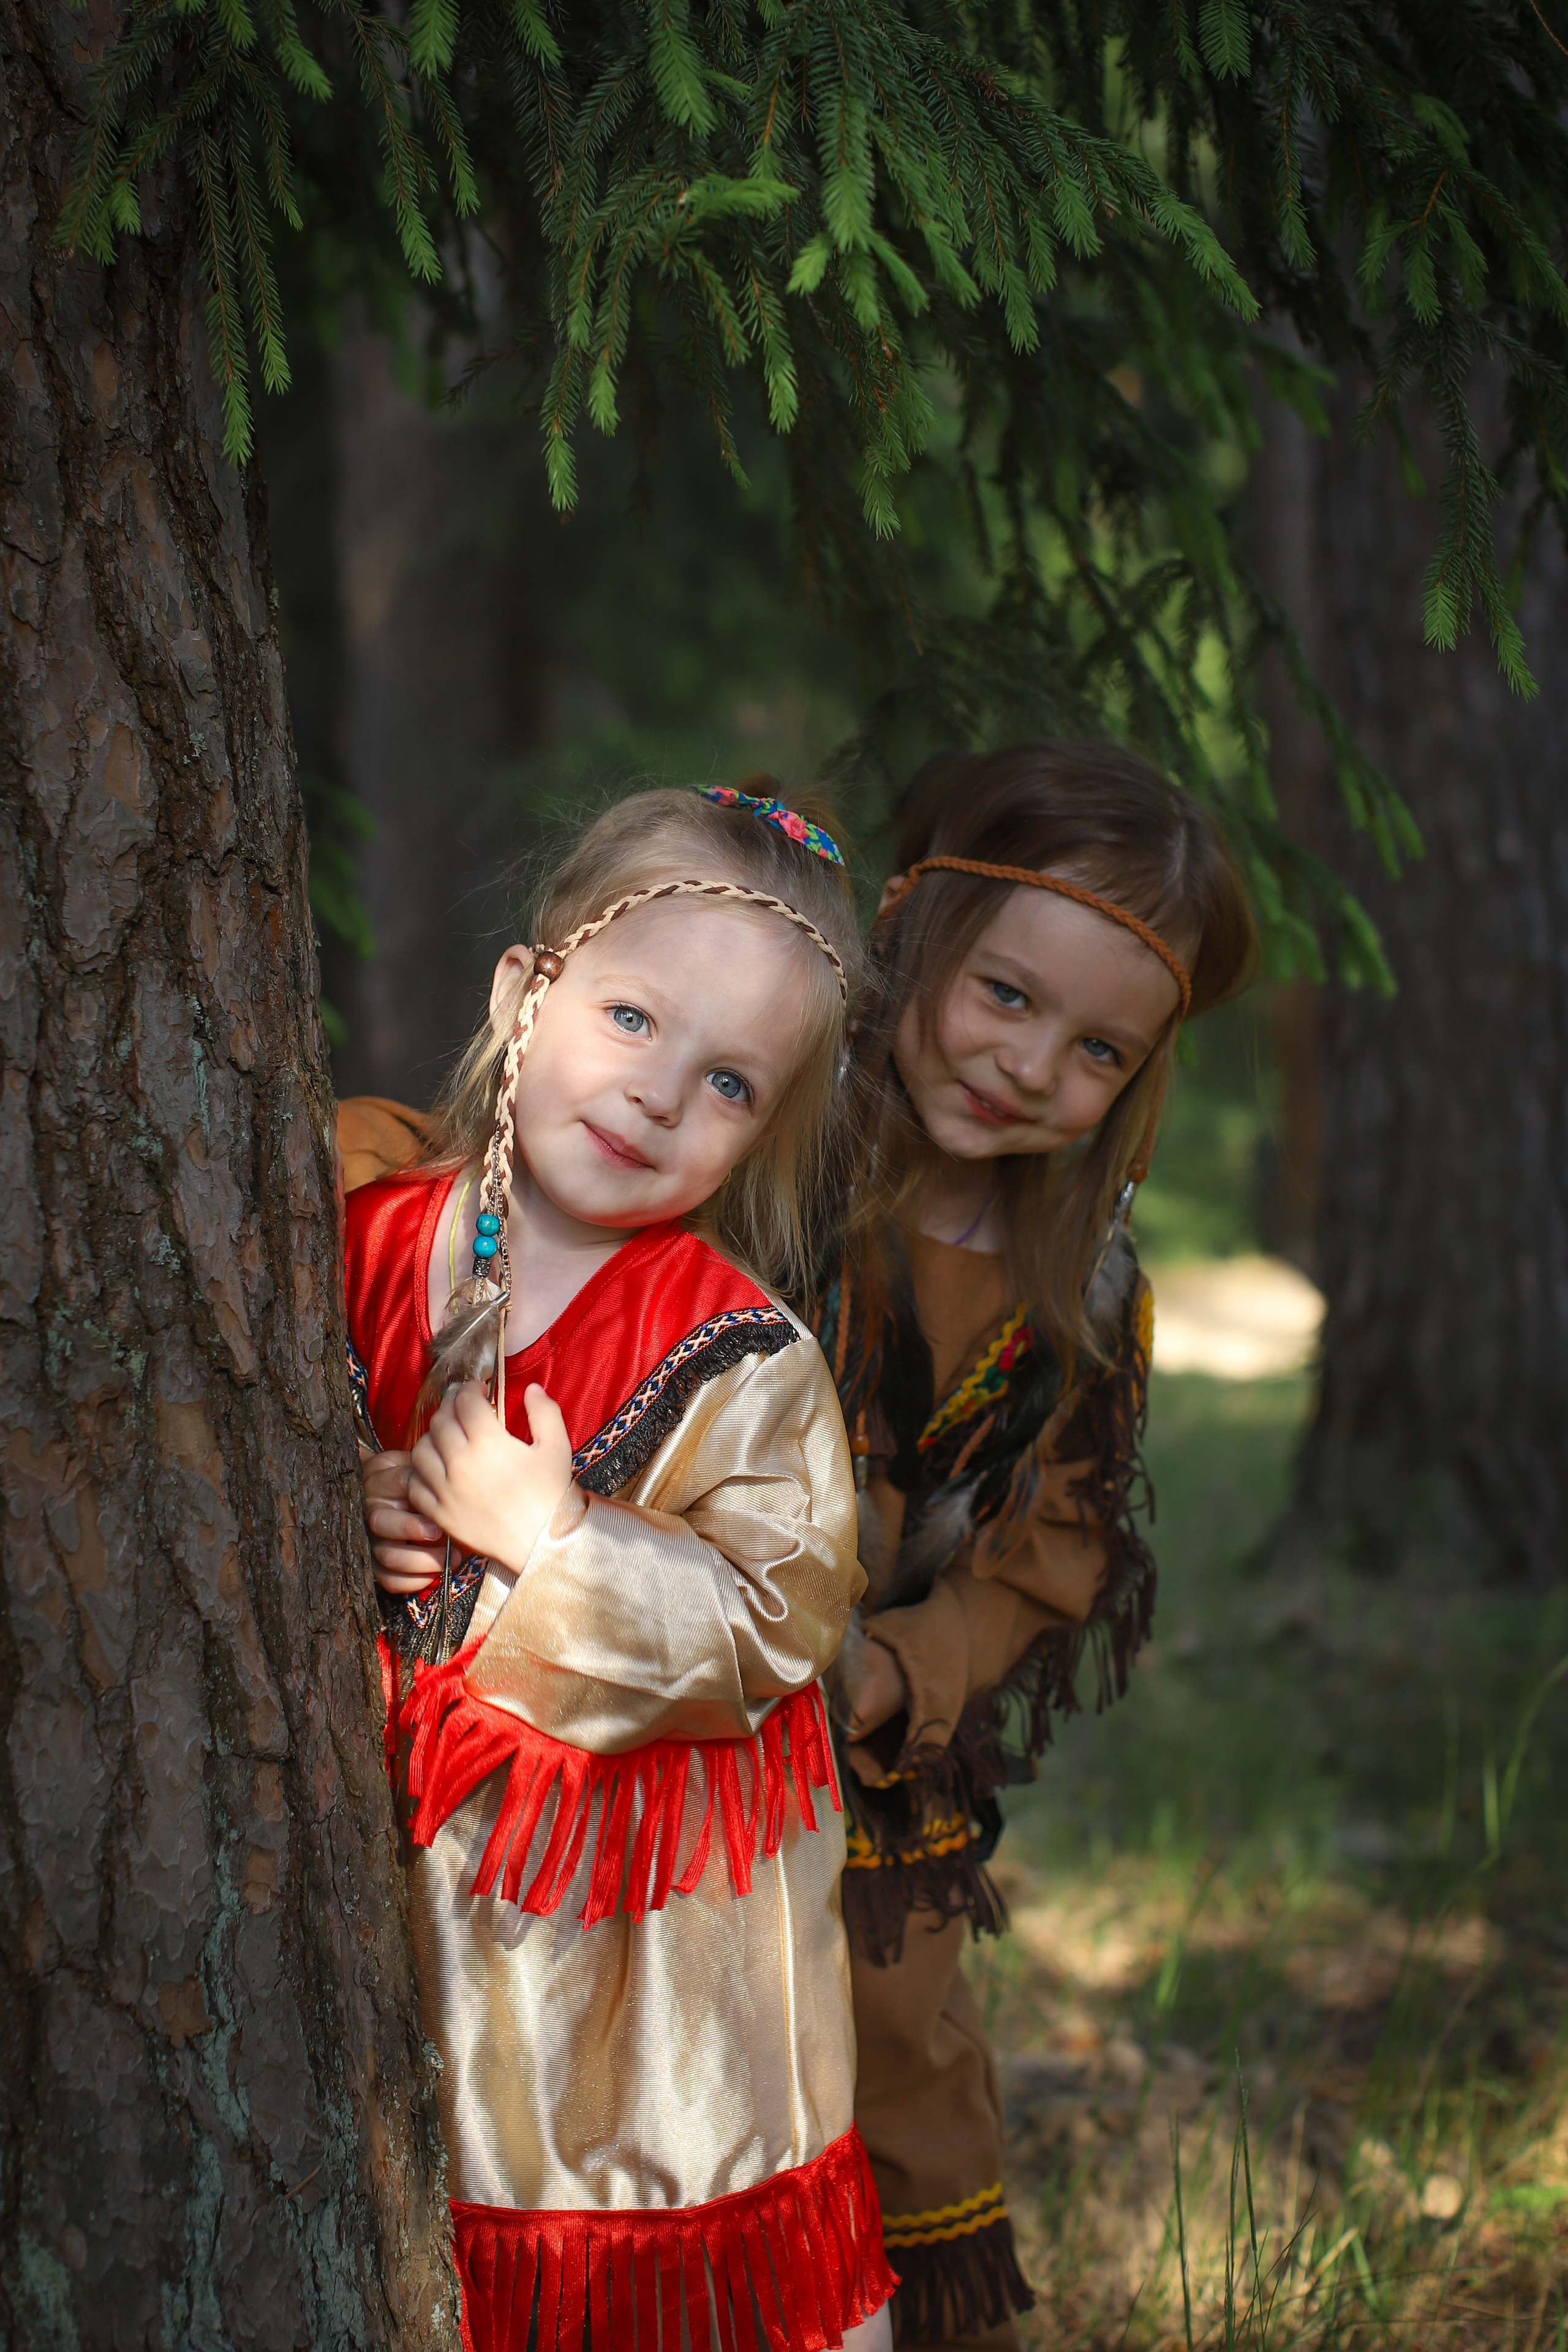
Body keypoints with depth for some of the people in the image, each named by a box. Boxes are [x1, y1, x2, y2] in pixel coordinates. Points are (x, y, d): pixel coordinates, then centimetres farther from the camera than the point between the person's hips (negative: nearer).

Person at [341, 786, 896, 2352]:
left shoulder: (738, 1360, -15)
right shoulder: (359, 1246, -4)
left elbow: (769, 1631, -20)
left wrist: (551, 1539, -26)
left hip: (651, 1925, -3)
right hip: (409, 1869, 4)